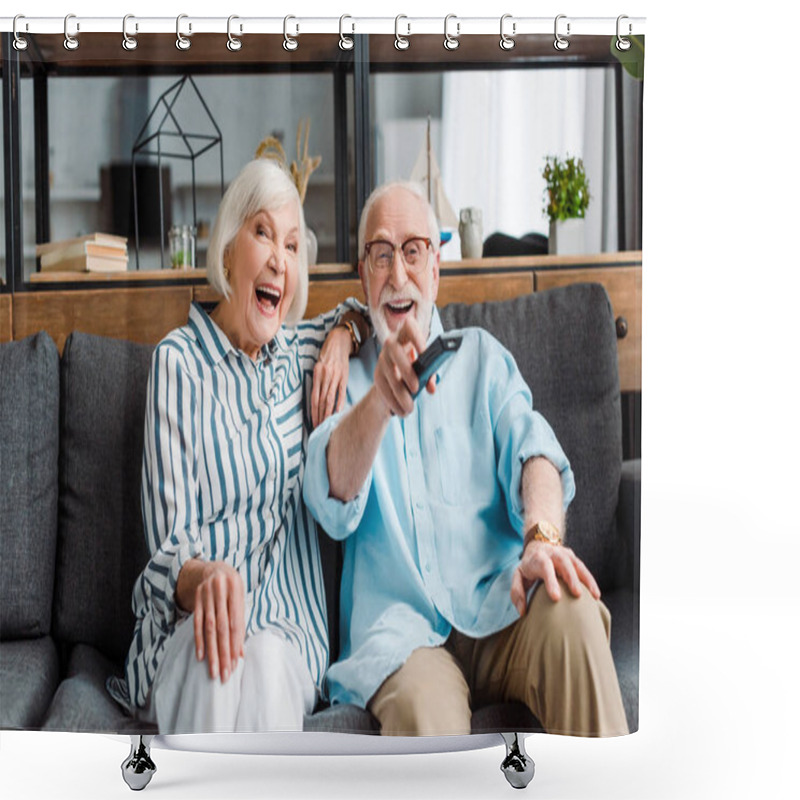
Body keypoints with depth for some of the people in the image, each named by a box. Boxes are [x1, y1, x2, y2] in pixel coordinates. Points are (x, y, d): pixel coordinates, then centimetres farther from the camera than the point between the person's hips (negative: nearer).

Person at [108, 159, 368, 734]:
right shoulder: (179, 361, -2)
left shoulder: (296, 351, 14)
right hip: (191, 628, -3)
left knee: (263, 661, -34)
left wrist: (343, 333, 13)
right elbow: (168, 546, -8)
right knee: (215, 661, -39)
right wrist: (203, 577, -33)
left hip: (289, 628, 3)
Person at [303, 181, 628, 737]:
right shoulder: (347, 376, 15)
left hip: (496, 608, 3)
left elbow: (531, 447, 1)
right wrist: (380, 399, -29)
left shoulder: (481, 355, 21)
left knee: (571, 608, -33)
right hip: (400, 626, -3)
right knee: (425, 711, -38)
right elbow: (332, 505, -6)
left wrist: (542, 537, -24)